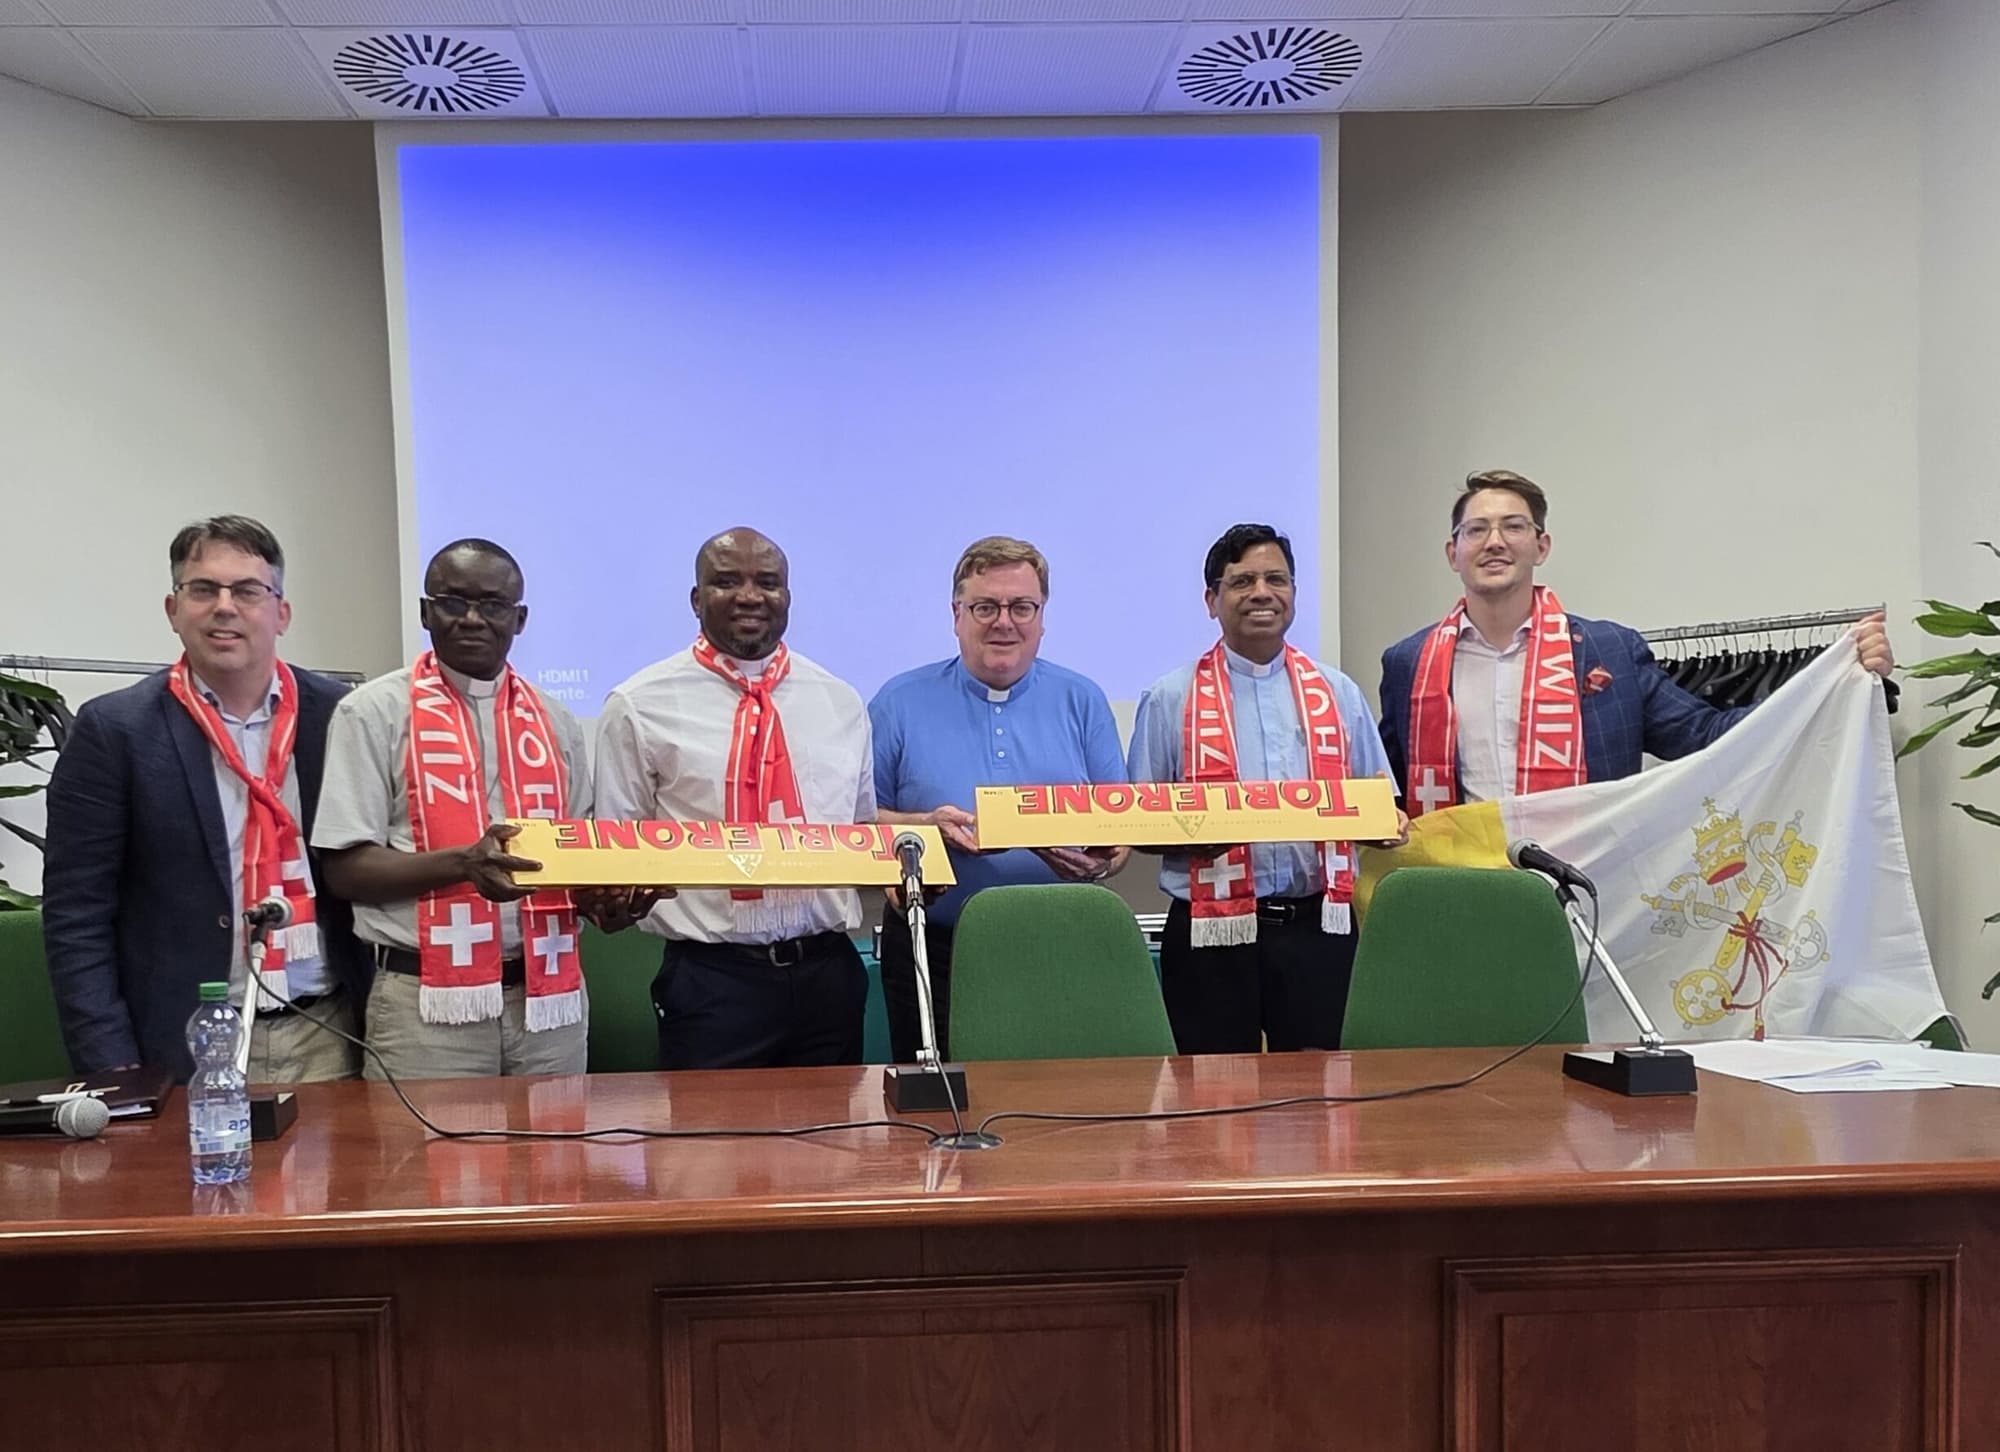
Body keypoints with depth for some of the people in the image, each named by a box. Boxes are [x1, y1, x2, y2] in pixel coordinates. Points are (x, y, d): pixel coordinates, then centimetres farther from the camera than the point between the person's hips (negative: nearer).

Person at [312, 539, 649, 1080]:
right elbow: (346, 868, -7)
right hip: (428, 1001, -4)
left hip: (549, 994, 4)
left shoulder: (554, 721, 11)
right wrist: (462, 863, -22)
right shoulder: (375, 712, -2)